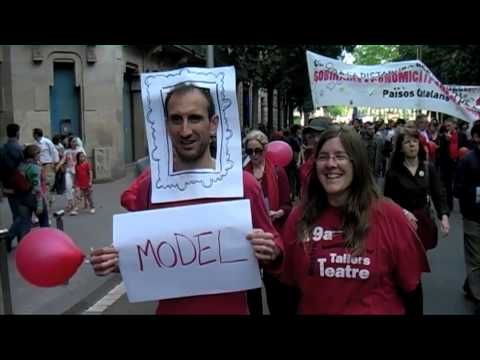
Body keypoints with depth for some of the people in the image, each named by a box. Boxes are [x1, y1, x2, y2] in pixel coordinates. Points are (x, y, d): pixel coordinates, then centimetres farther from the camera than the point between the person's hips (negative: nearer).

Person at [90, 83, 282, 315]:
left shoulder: (242, 183, -15)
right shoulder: (148, 186, -10)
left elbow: (274, 246, -3)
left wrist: (268, 253, -24)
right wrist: (117, 261, -15)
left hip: (231, 309, -1)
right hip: (170, 308, 2)